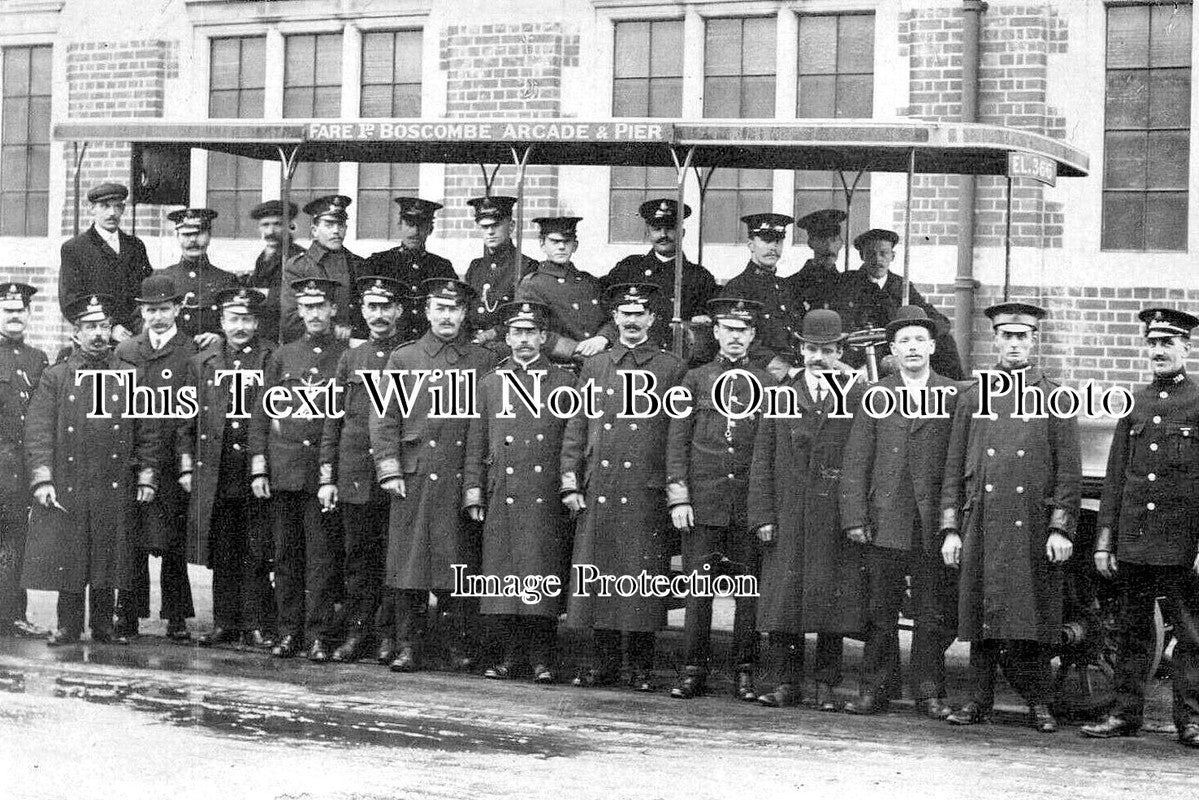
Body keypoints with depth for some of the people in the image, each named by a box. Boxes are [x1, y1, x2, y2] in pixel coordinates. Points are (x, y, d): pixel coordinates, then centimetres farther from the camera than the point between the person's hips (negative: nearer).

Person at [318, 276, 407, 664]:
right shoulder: (350, 359, 12)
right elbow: (332, 422, 11)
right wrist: (327, 478, 4)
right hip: (353, 478, 3)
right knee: (358, 557, 6)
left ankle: (391, 633, 8)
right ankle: (356, 629, 13)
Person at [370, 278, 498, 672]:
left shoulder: (485, 361, 10)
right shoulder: (403, 358, 8)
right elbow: (384, 419, 5)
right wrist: (389, 471, -3)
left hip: (465, 479, 0)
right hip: (415, 478, 0)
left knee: (462, 564, 1)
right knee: (410, 563, -1)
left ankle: (462, 646, 9)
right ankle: (408, 647, 5)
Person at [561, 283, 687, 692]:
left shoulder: (672, 369, 5)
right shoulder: (594, 366, 13)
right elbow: (576, 429, 12)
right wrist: (570, 483, 4)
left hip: (647, 493, -3)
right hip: (597, 492, 3)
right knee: (597, 574, 4)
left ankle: (642, 665, 8)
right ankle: (602, 660, 14)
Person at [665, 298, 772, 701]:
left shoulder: (766, 383, 9)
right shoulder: (696, 378, 8)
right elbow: (677, 440, 5)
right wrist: (678, 498, -4)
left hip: (750, 501, 1)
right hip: (703, 500, 0)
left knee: (749, 590, 2)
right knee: (699, 588, -1)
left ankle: (745, 673, 9)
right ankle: (694, 671, 5)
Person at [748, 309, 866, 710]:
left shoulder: (859, 398, 5)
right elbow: (762, 460, 8)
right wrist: (762, 514, -1)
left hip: (838, 523, -1)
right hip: (786, 518, 2)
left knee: (832, 600, 1)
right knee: (782, 598, 1)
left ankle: (826, 684, 10)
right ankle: (786, 682, 10)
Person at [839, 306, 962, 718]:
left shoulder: (955, 396, 6)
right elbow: (855, 462, 5)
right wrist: (855, 517, -3)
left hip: (935, 524, 0)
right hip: (885, 524, 0)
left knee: (933, 614, 4)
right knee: (879, 612, 4)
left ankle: (929, 692, 14)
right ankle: (873, 691, 12)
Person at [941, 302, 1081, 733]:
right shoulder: (973, 398, 11)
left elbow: (1069, 471, 3)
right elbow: (954, 469, 11)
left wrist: (1060, 528, -6)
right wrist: (950, 530, 4)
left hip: (1033, 529, -2)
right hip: (980, 527, 2)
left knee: (1033, 617, -2)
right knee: (981, 615, 3)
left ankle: (1039, 703, 9)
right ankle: (980, 699, 12)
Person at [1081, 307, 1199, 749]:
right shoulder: (1133, 404, 12)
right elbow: (1114, 478, 12)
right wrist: (1104, 541, 7)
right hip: (1132, 542, 4)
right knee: (1132, 632, 9)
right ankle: (1126, 713, 16)